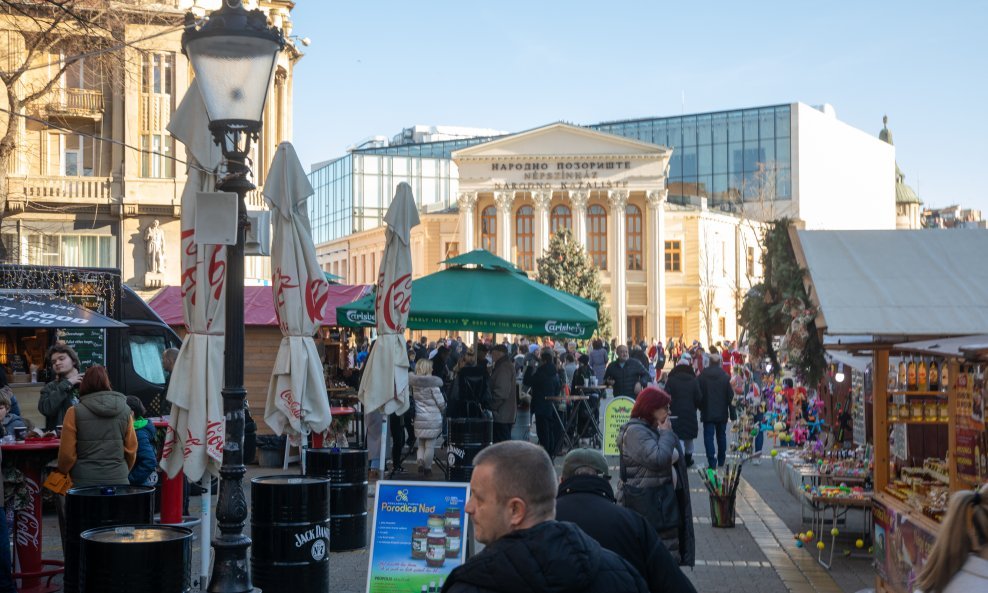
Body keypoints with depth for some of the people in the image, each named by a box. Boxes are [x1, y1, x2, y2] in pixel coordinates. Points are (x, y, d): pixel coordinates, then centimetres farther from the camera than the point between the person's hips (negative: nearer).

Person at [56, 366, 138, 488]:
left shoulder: (74, 412, -5)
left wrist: (63, 471, 17)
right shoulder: (124, 410, 4)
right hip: (118, 480, 2)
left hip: (85, 482, -2)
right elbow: (131, 450, 10)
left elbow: (67, 453, -2)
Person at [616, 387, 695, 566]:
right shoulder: (635, 431, -15)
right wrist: (666, 434, -14)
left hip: (663, 501, 10)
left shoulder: (655, 429, 17)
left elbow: (671, 460, 26)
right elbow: (658, 458, -25)